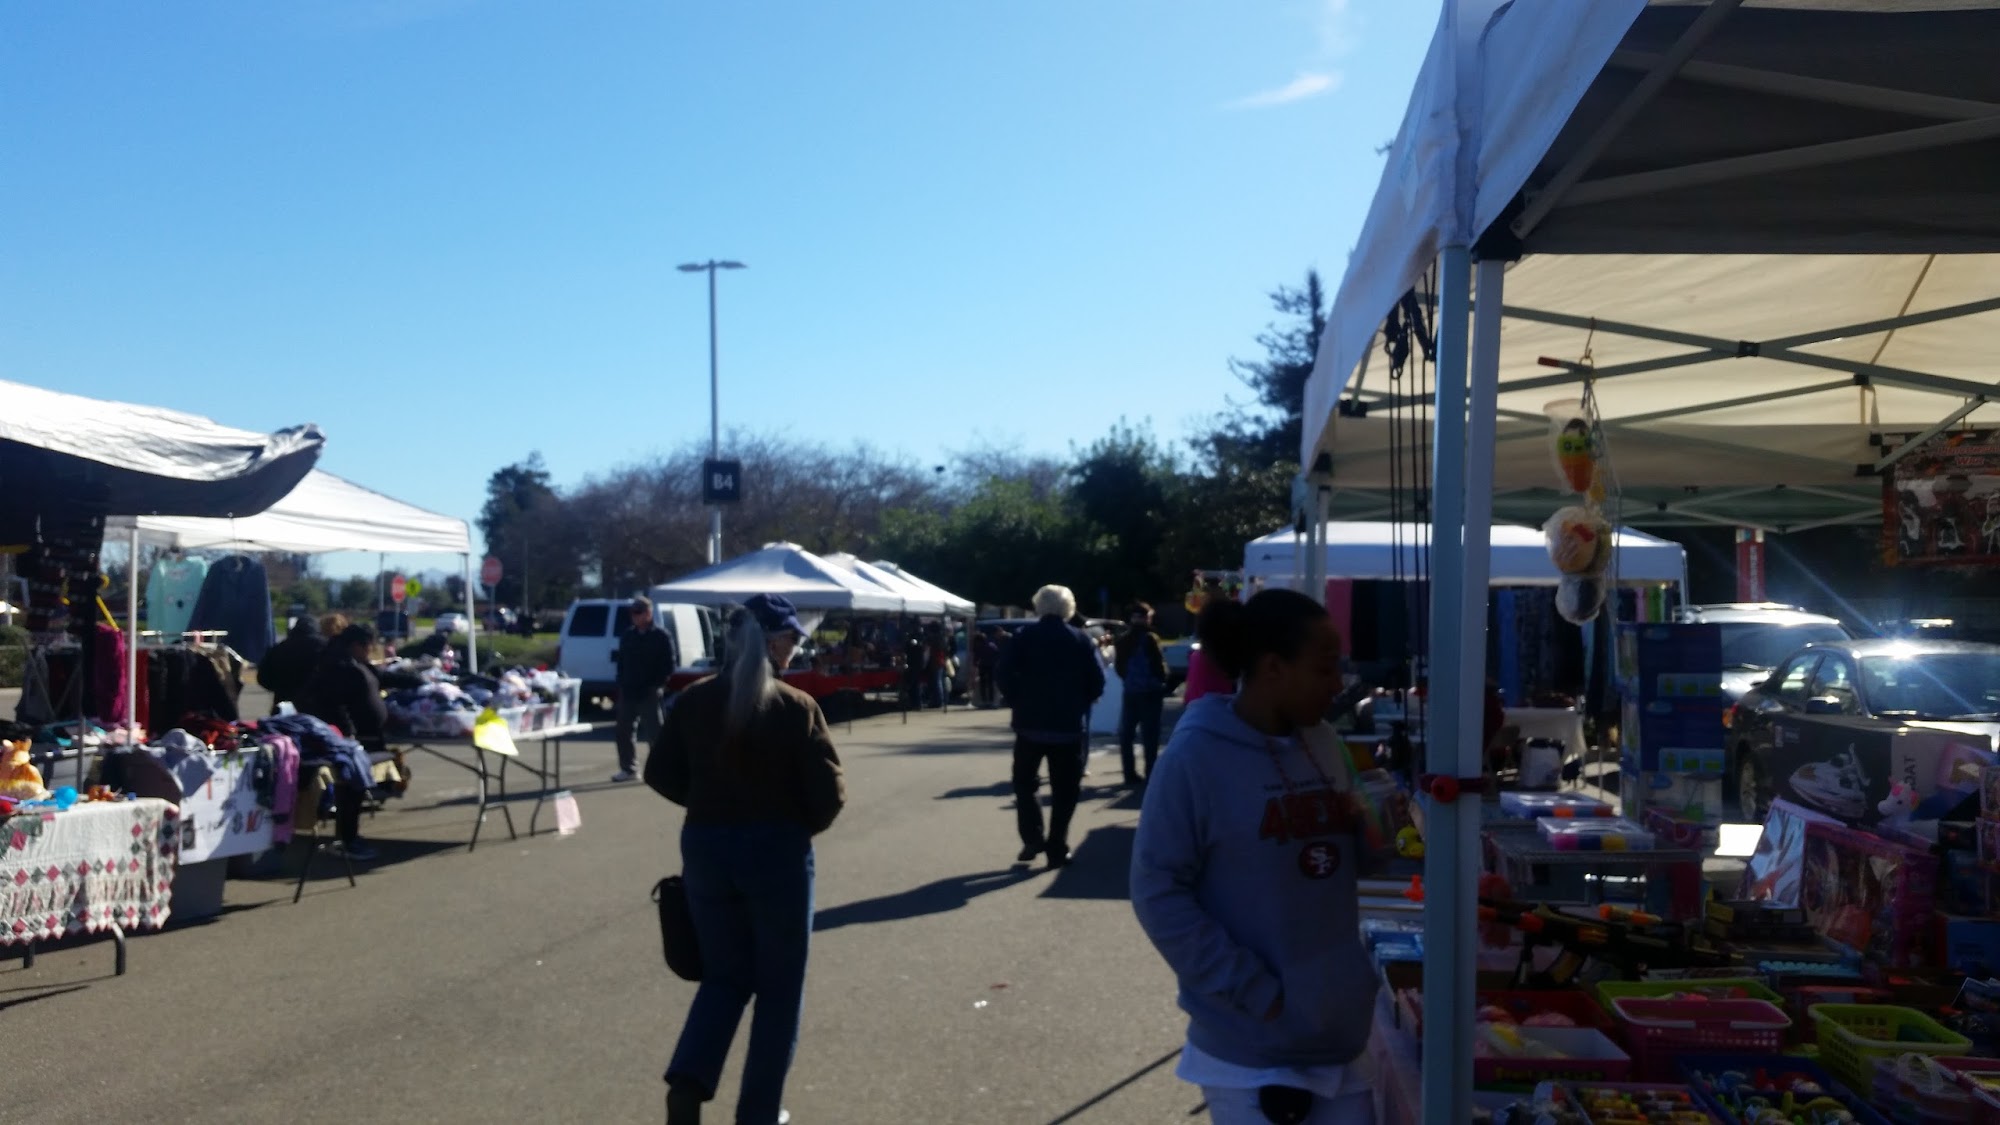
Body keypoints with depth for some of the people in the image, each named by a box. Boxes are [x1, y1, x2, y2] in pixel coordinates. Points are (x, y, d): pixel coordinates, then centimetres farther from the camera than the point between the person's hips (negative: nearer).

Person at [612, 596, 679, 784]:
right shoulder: (627, 636, 13)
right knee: (624, 731, 10)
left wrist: (658, 684, -14)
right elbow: (621, 662, 17)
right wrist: (621, 684, 6)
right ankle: (627, 768, 20)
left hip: (650, 694, -6)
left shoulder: (661, 636, -5)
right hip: (628, 692, 6)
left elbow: (670, 664, -7)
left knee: (654, 732, -5)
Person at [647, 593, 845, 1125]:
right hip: (777, 852, -4)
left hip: (706, 848, 4)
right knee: (778, 987, 12)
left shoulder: (693, 701, 0)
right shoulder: (796, 707, -13)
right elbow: (829, 794, -13)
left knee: (724, 975, 18)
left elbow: (661, 774, 6)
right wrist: (798, 827, 6)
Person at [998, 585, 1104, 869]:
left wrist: (1020, 701, 4)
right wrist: (1078, 705, 10)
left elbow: (1005, 675, -9)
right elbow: (1097, 683, -4)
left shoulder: (1025, 637, -2)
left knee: (1025, 782, 16)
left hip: (1030, 722, 0)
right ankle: (1057, 848, 6)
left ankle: (1032, 838, 5)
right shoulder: (1081, 640, 0)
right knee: (1064, 789, 8)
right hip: (1069, 725, 0)